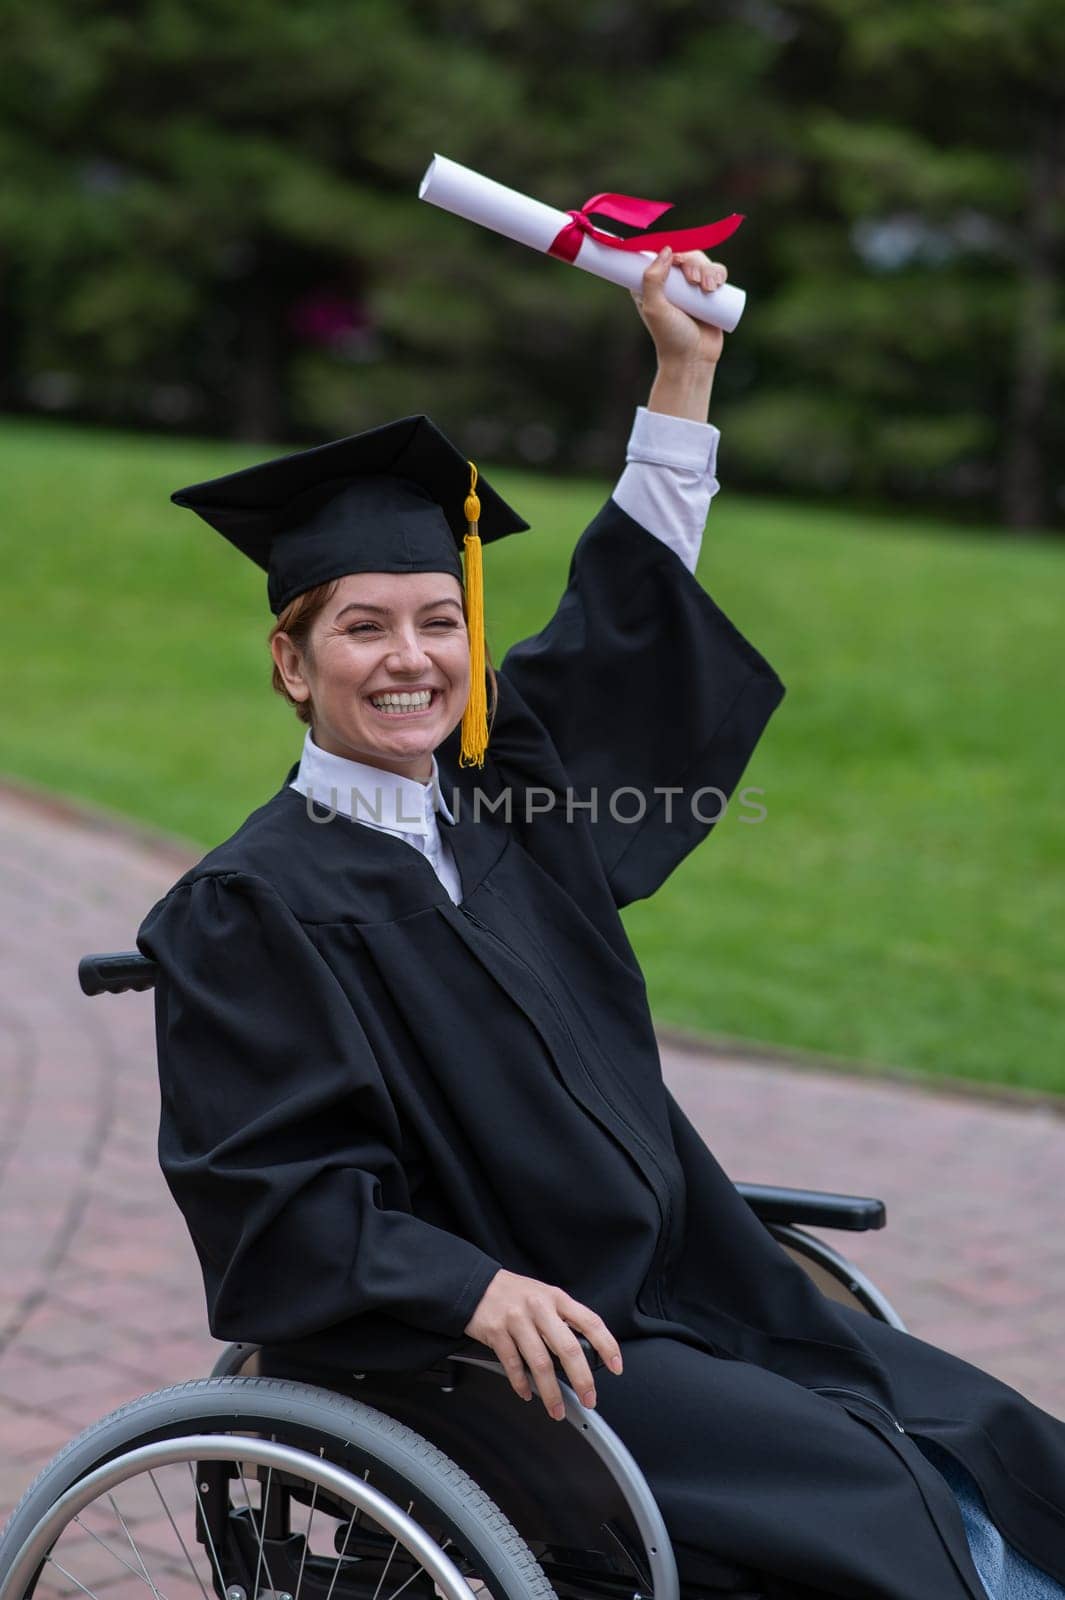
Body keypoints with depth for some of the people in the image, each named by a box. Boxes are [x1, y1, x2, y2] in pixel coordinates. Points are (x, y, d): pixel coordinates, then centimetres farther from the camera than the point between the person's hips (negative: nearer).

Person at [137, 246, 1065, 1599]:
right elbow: (268, 1197, -15)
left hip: (673, 1298, 7)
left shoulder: (501, 787, 9)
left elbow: (630, 621, 20)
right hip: (484, 1358, -7)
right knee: (875, 1491, -19)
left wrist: (686, 369, 17)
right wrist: (473, 1289, -29)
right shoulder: (254, 905, -10)